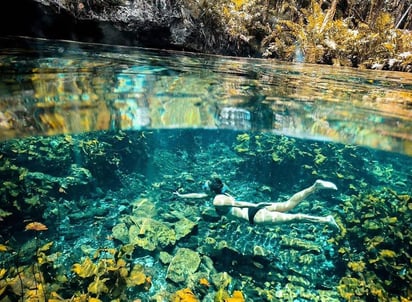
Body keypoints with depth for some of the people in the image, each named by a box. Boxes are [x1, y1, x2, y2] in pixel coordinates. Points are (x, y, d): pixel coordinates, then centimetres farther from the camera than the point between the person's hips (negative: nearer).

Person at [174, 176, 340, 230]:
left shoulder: (217, 201, -5)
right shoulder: (221, 193, 21)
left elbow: (237, 203, -18)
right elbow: (199, 195, 34)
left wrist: (256, 205, -18)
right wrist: (181, 196, 39)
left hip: (255, 215, -8)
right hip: (256, 208, 8)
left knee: (292, 218, -15)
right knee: (289, 204, 3)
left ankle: (325, 220, -20)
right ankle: (316, 186, -8)